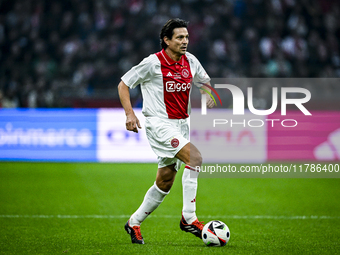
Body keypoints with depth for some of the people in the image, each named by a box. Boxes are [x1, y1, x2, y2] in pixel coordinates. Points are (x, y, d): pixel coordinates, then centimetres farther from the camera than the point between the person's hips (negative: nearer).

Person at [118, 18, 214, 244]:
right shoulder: (153, 63, -11)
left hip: (181, 125, 7)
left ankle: (134, 223, 27)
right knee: (195, 157, -26)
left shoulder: (190, 61, 5)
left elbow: (204, 81, 23)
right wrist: (130, 114, -15)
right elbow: (124, 84, -3)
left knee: (164, 183, 10)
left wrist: (209, 93, -1)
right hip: (159, 124, -7)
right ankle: (188, 218, -21)